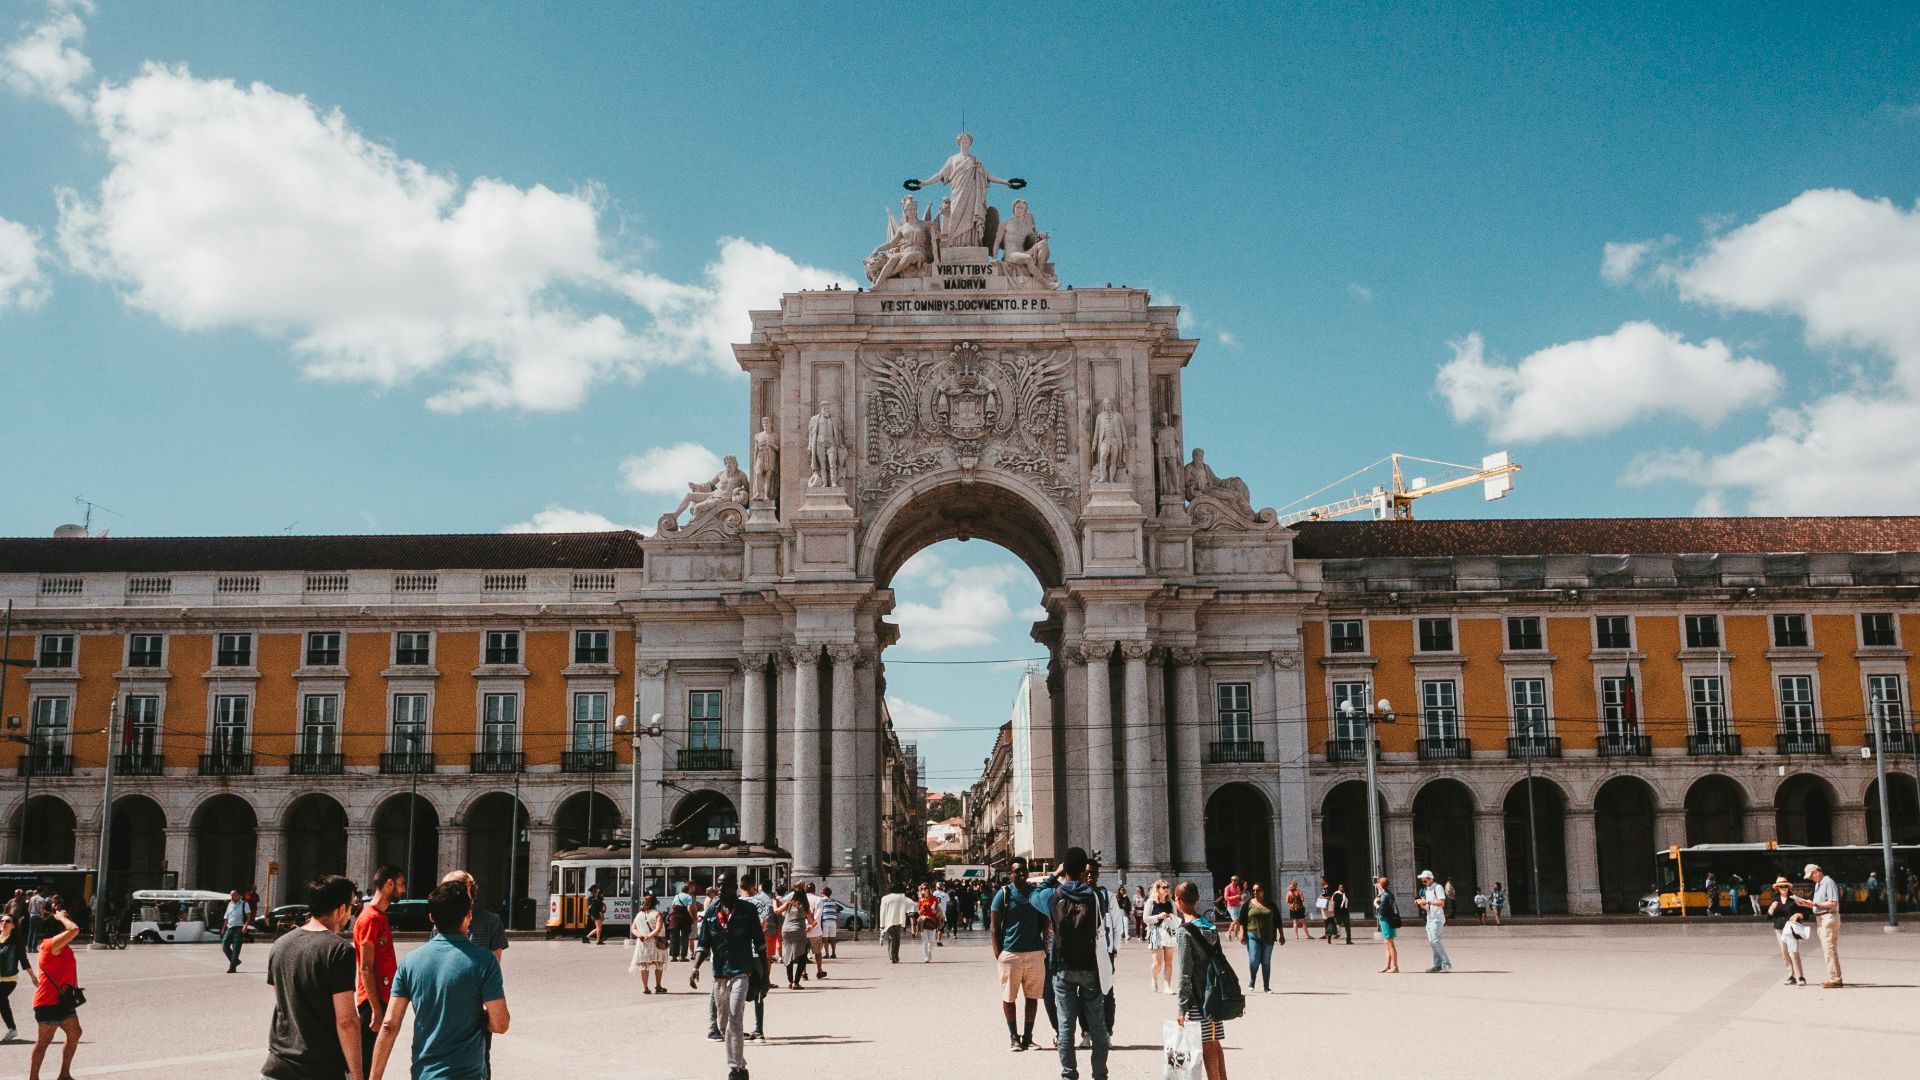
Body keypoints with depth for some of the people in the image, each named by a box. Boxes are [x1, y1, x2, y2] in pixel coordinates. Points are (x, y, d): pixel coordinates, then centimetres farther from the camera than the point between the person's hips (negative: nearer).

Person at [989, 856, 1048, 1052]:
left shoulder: (1036, 892, 7)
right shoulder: (1004, 894, -3)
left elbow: (1044, 921, 15)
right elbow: (994, 926, -2)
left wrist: (1045, 946, 4)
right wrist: (998, 953, -8)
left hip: (1035, 953, 3)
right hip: (1011, 953, -3)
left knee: (1033, 996, 6)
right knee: (1009, 997, 5)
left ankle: (1028, 1036, 16)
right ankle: (1013, 1036, 16)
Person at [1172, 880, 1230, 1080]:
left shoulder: (1184, 932, -15)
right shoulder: (1210, 926, 6)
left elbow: (1185, 974, -16)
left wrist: (1182, 1008, -13)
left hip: (1197, 997, -7)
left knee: (1207, 1046, -2)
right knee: (1214, 1043, 16)